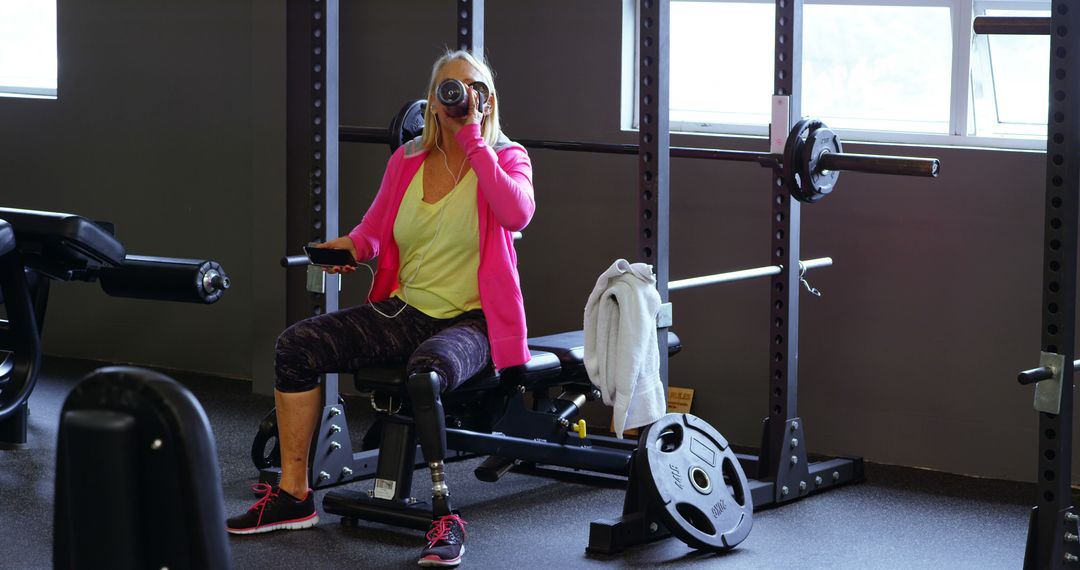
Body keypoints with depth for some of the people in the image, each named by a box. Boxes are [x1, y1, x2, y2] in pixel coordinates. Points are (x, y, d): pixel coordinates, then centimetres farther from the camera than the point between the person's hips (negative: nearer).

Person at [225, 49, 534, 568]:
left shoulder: (506, 158, -4)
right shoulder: (407, 161, 8)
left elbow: (517, 213, -26)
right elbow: (374, 228, 20)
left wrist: (474, 141, -22)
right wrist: (352, 245, -3)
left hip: (470, 321, -5)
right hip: (405, 311, 5)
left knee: (425, 374, -39)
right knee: (295, 345, -12)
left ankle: (445, 520, -27)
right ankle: (294, 495, -3)